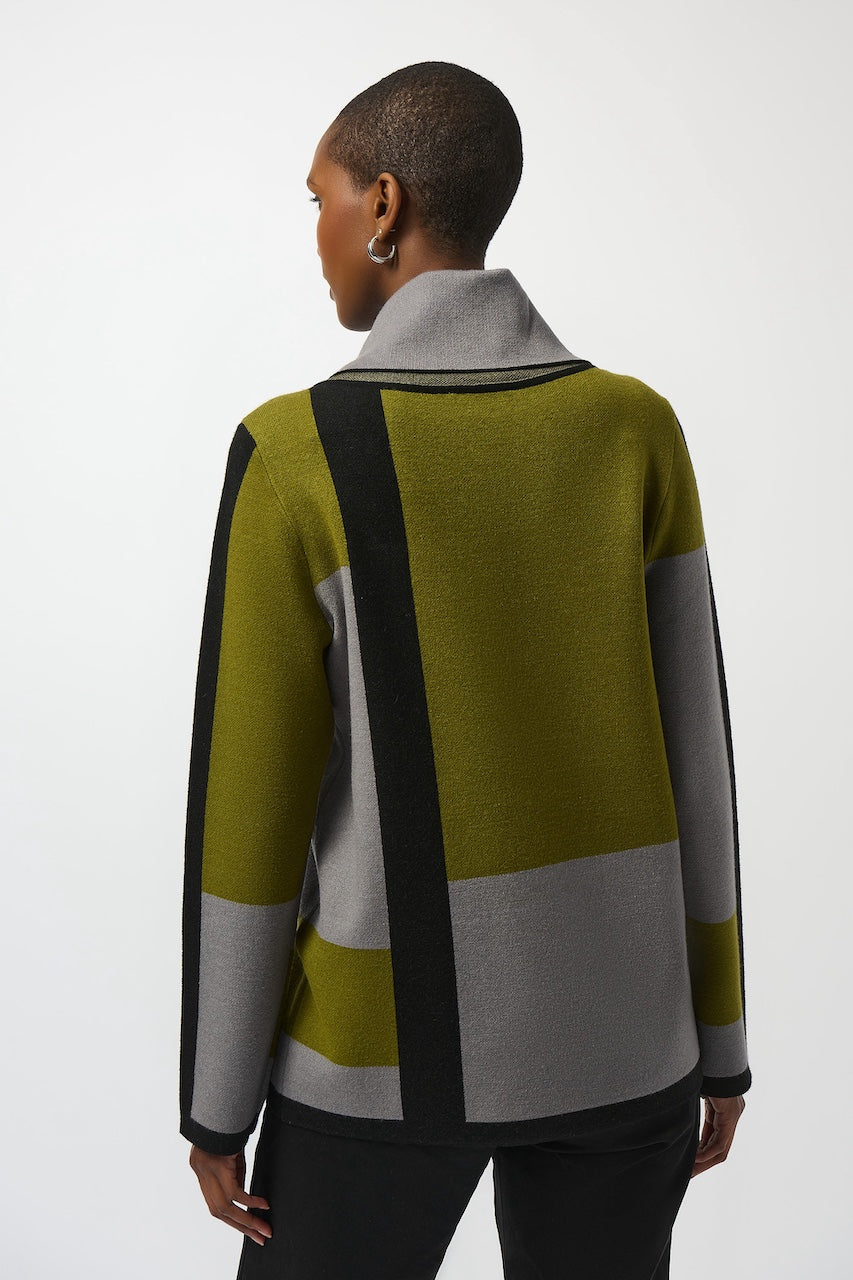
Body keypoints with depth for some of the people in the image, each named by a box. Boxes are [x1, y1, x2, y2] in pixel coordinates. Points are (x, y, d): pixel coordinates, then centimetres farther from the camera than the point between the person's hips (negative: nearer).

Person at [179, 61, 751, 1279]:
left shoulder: (294, 458, -15)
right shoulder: (640, 432, -5)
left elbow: (247, 806, -13)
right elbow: (694, 753, -2)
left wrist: (215, 1104, 0)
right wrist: (717, 1042, 9)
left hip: (393, 1038, -3)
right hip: (615, 1025, 4)